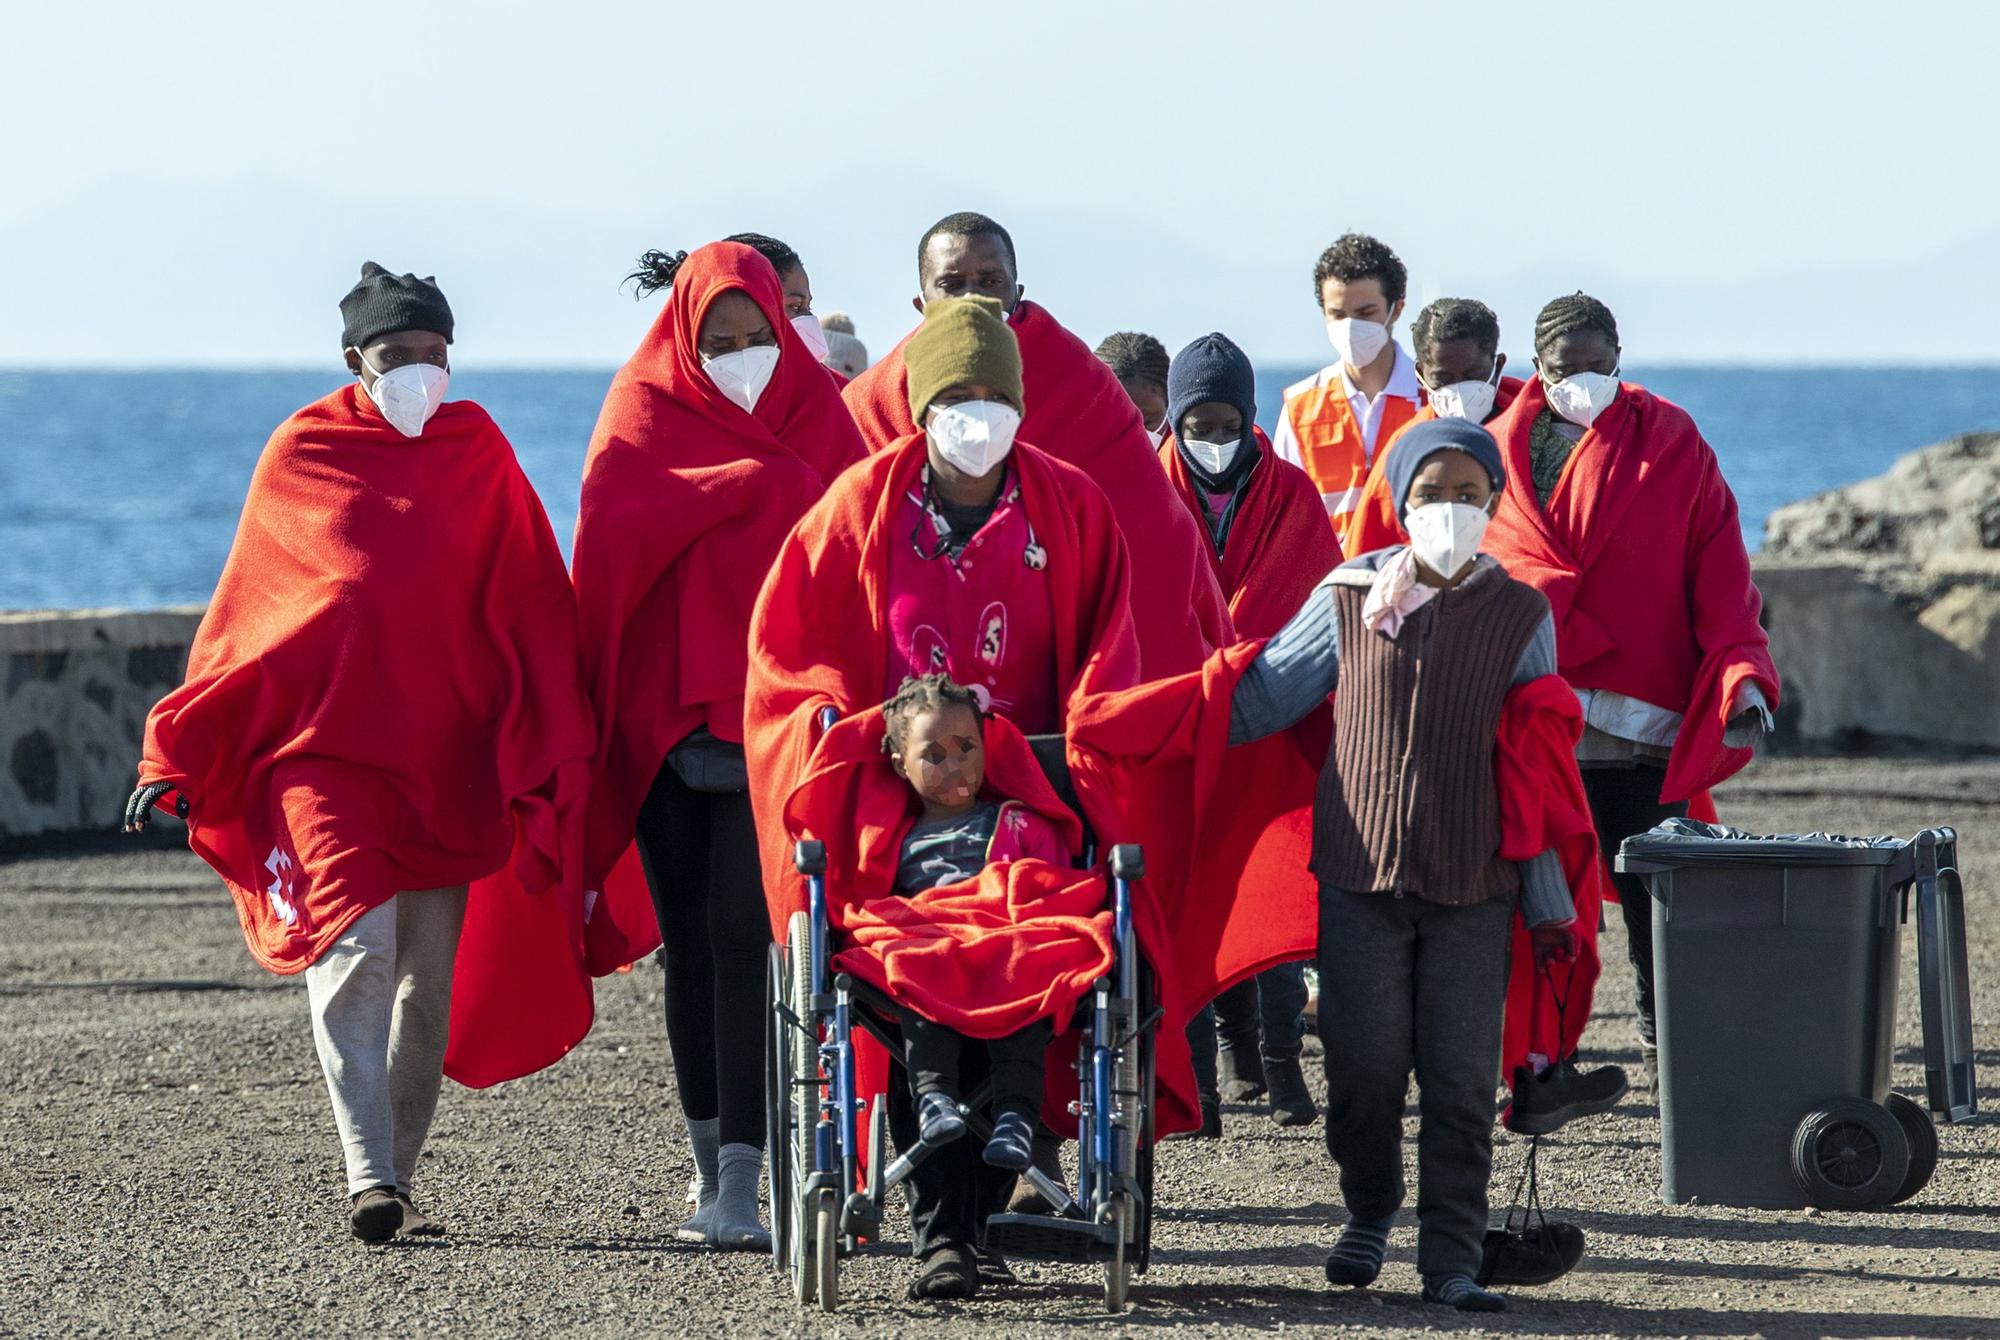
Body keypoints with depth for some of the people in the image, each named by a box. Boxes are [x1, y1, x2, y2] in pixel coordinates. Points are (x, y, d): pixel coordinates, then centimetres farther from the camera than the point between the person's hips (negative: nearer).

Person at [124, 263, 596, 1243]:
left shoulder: (477, 452, 8)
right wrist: (179, 754, 3)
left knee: (433, 977, 4)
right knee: (353, 947, -18)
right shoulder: (303, 453, 4)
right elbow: (245, 610, 7)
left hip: (449, 754, 3)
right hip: (328, 740, -3)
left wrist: (553, 755, -1)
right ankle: (367, 1178, -23)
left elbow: (530, 610, 7)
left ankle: (397, 1179, 13)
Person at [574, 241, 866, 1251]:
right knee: (689, 940, 5)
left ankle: (739, 1180, -16)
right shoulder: (642, 412, 6)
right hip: (666, 706, 1)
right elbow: (614, 532, -9)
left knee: (744, 932, -12)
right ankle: (710, 1163, 19)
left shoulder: (816, 416, 8)